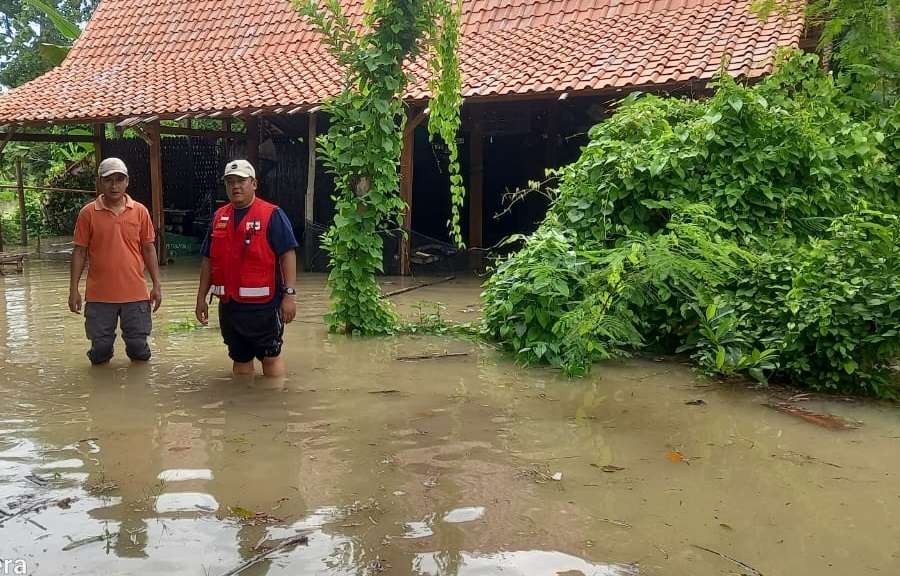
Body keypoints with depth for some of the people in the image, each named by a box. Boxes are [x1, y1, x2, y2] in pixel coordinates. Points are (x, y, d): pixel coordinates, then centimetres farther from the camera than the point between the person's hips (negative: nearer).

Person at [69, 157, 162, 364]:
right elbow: (80, 252, 2)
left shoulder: (140, 211, 2)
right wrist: (74, 289, -1)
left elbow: (149, 249, 7)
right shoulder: (88, 213, -1)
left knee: (138, 344, 7)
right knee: (101, 346, 8)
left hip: (135, 293, 1)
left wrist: (156, 285, 4)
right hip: (99, 295, 0)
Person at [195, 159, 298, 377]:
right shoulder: (219, 217, 10)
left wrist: (289, 295, -17)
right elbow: (208, 260, 15)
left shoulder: (272, 215, -6)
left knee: (270, 357, 2)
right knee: (240, 358, 16)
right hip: (229, 305, 6)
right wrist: (201, 297, 13)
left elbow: (287, 255, -10)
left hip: (264, 305, -5)